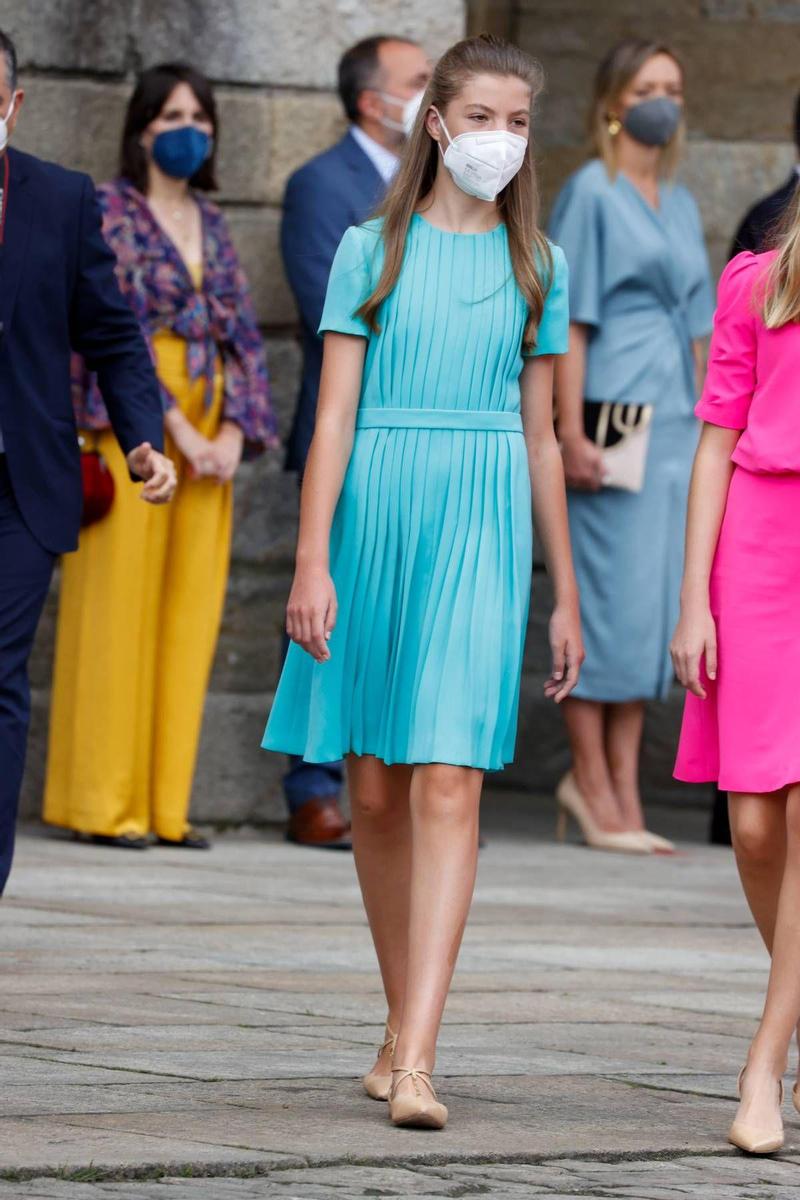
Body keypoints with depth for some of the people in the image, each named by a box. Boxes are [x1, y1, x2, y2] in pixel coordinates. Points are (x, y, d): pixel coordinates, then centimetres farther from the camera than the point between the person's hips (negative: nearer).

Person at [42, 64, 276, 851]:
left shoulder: (211, 225, 16)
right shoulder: (109, 212, -3)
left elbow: (242, 334, 12)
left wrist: (235, 430, -3)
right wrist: (176, 430, -15)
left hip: (208, 437, 6)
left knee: (188, 610, 4)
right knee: (119, 602, -6)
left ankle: (162, 801, 7)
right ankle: (99, 803, -4)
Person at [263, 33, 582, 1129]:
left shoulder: (537, 267, 10)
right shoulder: (372, 250, 6)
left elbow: (542, 438, 14)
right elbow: (334, 415, 2)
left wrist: (565, 597, 13)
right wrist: (312, 563, -7)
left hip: (480, 525, 0)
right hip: (375, 512, 0)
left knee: (448, 783, -12)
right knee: (375, 789, 6)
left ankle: (416, 1062, -19)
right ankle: (402, 1024, 23)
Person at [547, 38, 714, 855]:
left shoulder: (680, 205, 17)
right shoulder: (591, 193, -4)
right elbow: (569, 318, -10)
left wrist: (707, 432, 14)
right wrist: (570, 433, -16)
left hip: (674, 425, 7)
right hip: (613, 420, -7)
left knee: (652, 605, 6)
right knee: (610, 598, -6)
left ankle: (622, 792, 9)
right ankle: (591, 780, 2)